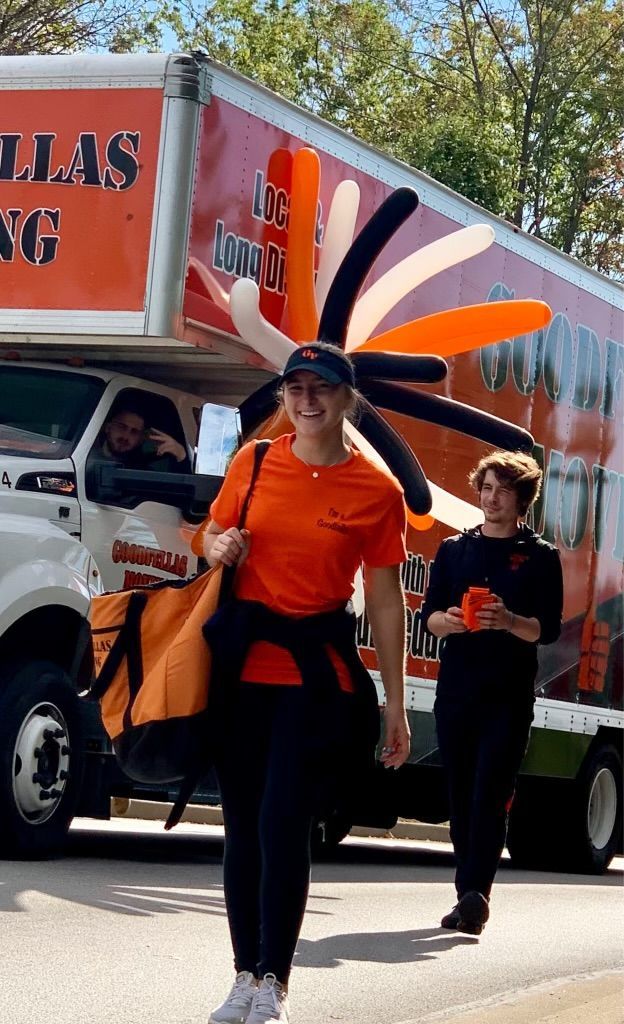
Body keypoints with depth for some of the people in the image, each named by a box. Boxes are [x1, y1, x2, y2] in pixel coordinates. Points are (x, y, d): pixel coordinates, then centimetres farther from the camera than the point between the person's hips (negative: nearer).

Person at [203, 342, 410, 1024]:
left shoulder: (378, 493, -3)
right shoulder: (254, 463, 5)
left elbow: (385, 600, 1)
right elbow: (214, 536, 21)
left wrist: (394, 704, 1)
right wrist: (218, 548, -5)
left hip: (318, 673, -3)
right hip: (242, 662, 3)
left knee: (284, 824, -10)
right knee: (243, 825, 7)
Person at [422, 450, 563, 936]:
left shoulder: (541, 557, 4)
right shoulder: (454, 549, 13)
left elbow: (549, 628, -3)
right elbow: (429, 614, 9)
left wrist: (510, 621, -22)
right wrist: (449, 620, -14)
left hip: (509, 695, -3)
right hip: (456, 689, 4)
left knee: (491, 794, -13)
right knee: (461, 796, 6)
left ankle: (477, 894, -22)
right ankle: (468, 896, 13)